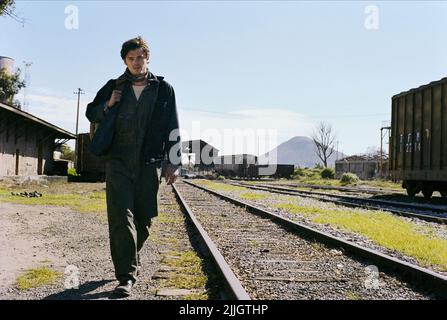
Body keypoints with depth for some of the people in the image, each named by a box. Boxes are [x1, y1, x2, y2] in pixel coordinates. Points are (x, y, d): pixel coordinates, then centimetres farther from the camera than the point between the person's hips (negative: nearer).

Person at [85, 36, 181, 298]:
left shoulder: (163, 89, 6)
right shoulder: (113, 87, 9)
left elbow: (173, 129, 6)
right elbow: (91, 113, 19)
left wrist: (173, 163, 1)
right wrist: (108, 105, -2)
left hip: (148, 165, 0)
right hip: (118, 163, 0)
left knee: (143, 219, 8)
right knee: (121, 218, -11)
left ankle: (130, 257, 35)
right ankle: (127, 276, -10)